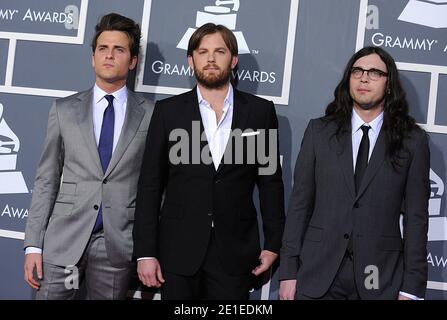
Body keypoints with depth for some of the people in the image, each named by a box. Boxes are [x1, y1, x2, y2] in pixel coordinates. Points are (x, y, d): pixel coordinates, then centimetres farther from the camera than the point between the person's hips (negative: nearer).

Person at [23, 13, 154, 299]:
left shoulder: (151, 115, 3)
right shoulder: (64, 110, 7)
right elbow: (47, 180, 7)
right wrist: (33, 244, 0)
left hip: (119, 245, -1)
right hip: (64, 240, 1)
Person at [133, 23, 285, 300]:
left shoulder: (260, 111, 4)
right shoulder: (168, 111, 3)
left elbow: (271, 181, 8)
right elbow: (150, 185, 2)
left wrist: (273, 244, 5)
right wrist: (145, 252, -4)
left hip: (235, 253, 0)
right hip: (178, 251, 0)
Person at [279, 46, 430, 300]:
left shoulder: (413, 141, 1)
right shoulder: (319, 131, 5)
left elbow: (416, 217, 0)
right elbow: (300, 203, 4)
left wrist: (411, 289, -5)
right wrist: (288, 271, -1)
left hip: (380, 277, -1)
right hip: (318, 272, 1)